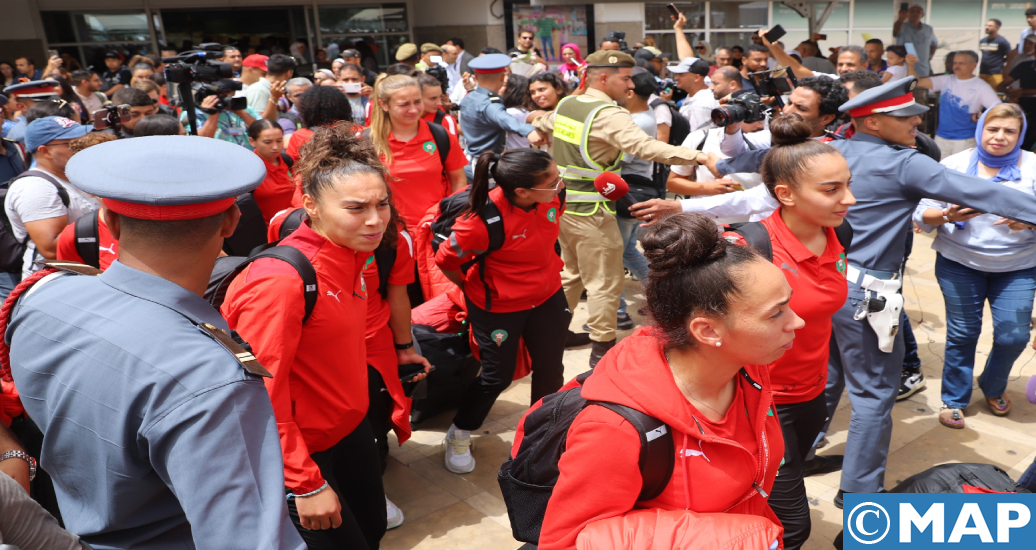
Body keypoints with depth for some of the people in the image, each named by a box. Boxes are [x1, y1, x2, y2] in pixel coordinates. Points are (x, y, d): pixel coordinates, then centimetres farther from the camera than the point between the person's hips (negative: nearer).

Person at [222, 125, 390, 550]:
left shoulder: (352, 253, -2)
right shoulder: (280, 279, -29)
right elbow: (263, 395, -26)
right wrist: (306, 484, -21)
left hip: (350, 431, 8)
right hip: (298, 453, -8)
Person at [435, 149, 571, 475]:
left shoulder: (552, 195, -18)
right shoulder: (483, 221, -34)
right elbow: (446, 260, -18)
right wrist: (472, 288, -1)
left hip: (548, 295, 5)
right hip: (498, 306, -5)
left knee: (550, 369, 15)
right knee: (497, 375, 9)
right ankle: (459, 435, 35)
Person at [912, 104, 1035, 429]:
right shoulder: (954, 164, -2)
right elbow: (922, 216, -5)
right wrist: (948, 215, -25)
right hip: (960, 264, -1)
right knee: (962, 333, 3)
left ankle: (993, 387, 31)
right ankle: (953, 399, 22)